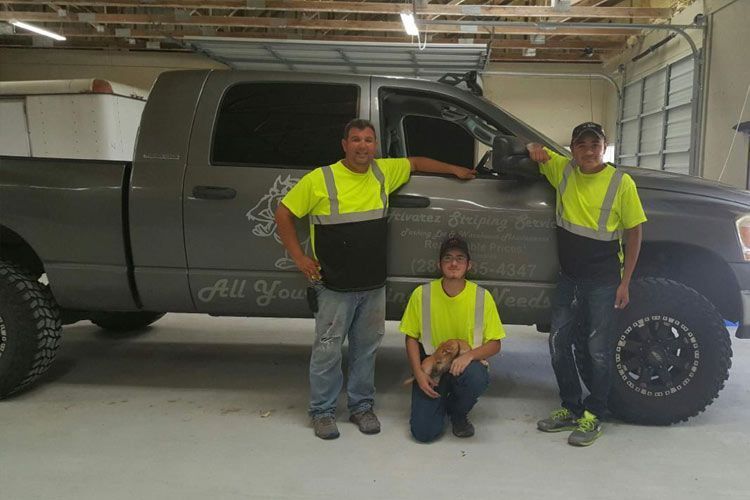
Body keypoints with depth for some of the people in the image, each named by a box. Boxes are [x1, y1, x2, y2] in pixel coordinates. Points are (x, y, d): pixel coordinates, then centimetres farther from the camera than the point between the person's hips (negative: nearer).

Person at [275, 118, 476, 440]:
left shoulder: (384, 172, 4)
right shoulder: (319, 180, -9)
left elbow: (415, 163, 23)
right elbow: (283, 214, -2)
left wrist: (453, 169, 25)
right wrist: (299, 257, -7)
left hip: (374, 286, 5)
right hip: (334, 288, -4)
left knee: (366, 349, 14)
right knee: (328, 350, 5)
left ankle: (361, 406, 30)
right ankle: (323, 411, 21)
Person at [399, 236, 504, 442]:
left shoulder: (482, 296, -9)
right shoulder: (422, 294, -8)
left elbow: (494, 344, -4)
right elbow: (411, 338, 1)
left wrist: (469, 355, -23)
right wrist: (419, 373, -12)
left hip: (467, 364, 0)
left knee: (477, 378, -37)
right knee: (423, 432, -17)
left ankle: (458, 412, 1)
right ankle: (439, 403, 21)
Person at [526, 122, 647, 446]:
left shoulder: (622, 183, -9)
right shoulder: (562, 169, 1)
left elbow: (634, 233, -4)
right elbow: (532, 150, 17)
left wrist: (624, 282, -7)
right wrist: (534, 149, -9)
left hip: (603, 280, -4)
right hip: (569, 276, 5)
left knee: (598, 349, 2)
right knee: (559, 342, 9)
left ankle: (593, 416, 18)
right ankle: (571, 408, 25)